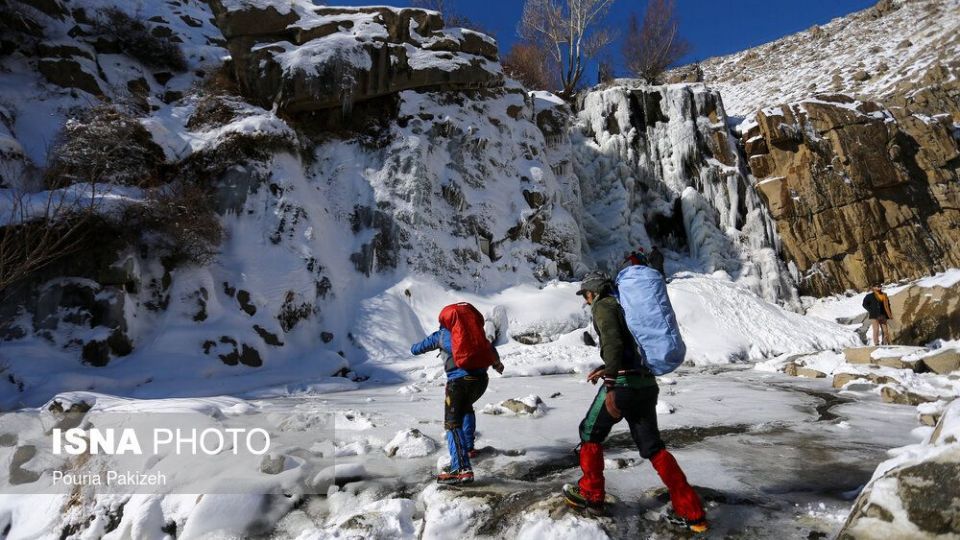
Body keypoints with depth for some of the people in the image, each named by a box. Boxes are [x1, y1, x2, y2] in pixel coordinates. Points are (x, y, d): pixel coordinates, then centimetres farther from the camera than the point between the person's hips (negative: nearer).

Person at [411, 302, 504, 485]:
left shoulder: (441, 334, 12)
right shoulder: (474, 330, 20)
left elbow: (415, 350, 20)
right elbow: (491, 349, 31)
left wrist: (414, 348, 44)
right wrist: (497, 363, 51)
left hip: (459, 380, -5)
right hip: (481, 379, 5)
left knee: (453, 424, -5)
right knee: (467, 408, 32)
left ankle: (462, 469, -18)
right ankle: (468, 448, 36)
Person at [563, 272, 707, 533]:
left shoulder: (603, 306, -3)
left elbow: (613, 343, -19)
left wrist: (610, 388, -23)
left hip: (624, 383, -8)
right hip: (647, 383, 8)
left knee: (590, 433, 12)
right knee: (652, 446, 13)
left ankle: (590, 494, 22)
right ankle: (692, 512, 10)